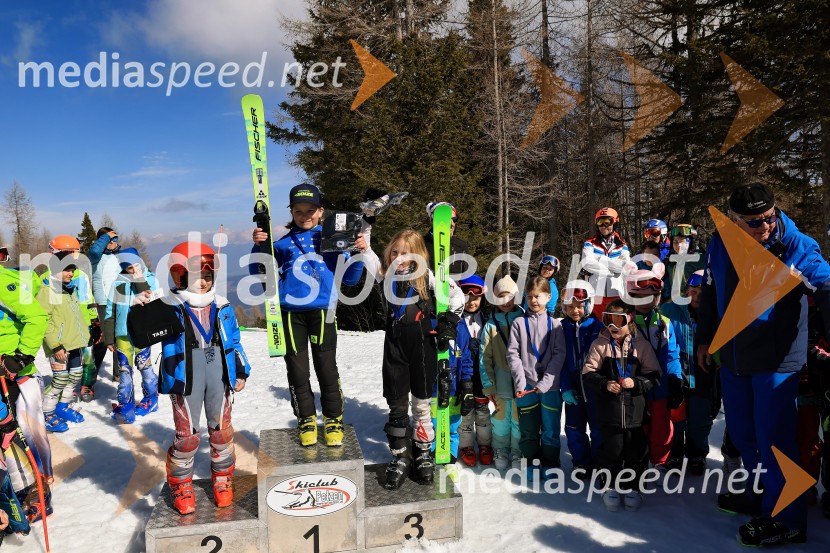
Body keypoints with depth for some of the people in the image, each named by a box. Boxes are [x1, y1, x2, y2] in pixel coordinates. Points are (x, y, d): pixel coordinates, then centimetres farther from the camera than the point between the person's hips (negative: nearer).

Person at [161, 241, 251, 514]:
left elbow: (234, 342, 14)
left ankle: (222, 478, 31)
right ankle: (181, 485, 24)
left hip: (219, 375, 3)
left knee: (221, 429, 12)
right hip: (185, 378, -3)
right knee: (187, 435, 3)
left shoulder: (222, 308, 7)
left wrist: (241, 372, 12)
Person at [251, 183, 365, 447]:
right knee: (297, 371, 6)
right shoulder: (283, 243, 9)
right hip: (290, 313, 2)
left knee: (327, 368, 0)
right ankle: (306, 421, 22)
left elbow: (349, 279, 8)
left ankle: (333, 420, 17)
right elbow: (261, 275, 5)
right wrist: (258, 247, -8)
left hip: (322, 312, -1)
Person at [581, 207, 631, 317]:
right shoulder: (590, 244, 7)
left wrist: (601, 259, -8)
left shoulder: (622, 246, 12)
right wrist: (612, 271, -8)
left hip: (616, 293, 1)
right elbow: (587, 264, -10)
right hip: (596, 293, -1)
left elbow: (625, 266, -6)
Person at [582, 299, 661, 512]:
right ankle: (611, 487, 26)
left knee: (636, 450, 8)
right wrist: (605, 384, -17)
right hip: (609, 409, 0)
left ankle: (634, 488, 26)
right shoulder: (600, 344, -2)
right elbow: (588, 373, -1)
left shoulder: (641, 344, -2)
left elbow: (654, 376, 1)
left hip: (635, 409, 0)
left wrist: (635, 383, -16)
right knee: (612, 449, 7)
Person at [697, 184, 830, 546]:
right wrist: (705, 338, 17)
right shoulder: (719, 245, -2)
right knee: (741, 432, 17)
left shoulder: (795, 246, -16)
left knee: (772, 437, -2)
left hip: (777, 359, -5)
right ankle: (760, 493, 39)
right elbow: (710, 293, 11)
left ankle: (787, 519, 16)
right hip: (733, 357, 6)